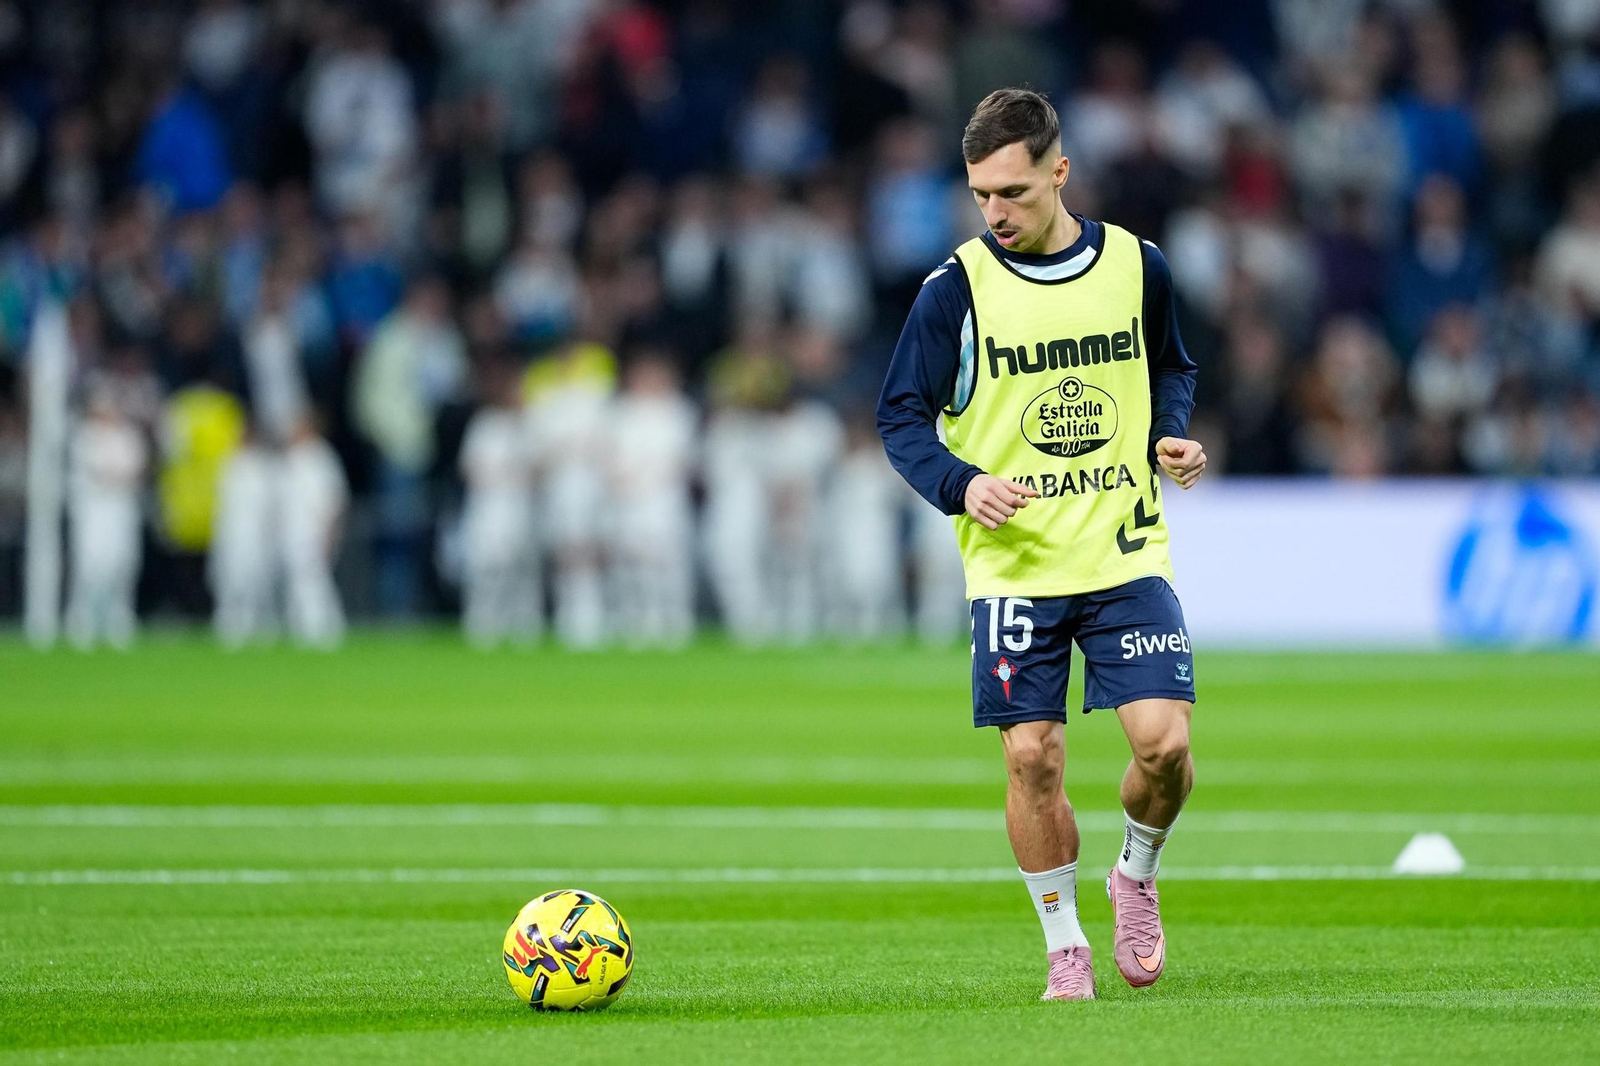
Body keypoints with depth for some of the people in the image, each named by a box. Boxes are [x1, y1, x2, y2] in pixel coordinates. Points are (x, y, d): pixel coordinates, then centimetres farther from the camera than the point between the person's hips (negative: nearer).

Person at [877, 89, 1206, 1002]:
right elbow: (904, 417, -1)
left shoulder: (1138, 266, 2)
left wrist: (1172, 438, -1)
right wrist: (961, 484, -20)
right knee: (1033, 757, -4)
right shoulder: (958, 287, -5)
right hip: (1013, 562, -1)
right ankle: (1065, 943, 14)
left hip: (1127, 554, 1)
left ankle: (1138, 876, 19)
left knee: (1165, 742, -11)